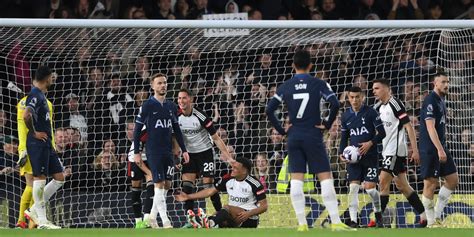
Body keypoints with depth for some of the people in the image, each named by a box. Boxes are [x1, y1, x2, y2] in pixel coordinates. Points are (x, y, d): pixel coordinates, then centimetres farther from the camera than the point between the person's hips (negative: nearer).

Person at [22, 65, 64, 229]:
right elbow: (26, 115, -29)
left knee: (59, 177, 9)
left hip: (46, 144, 10)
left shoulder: (41, 95, 17)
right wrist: (34, 133, -17)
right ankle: (41, 220, -3)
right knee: (40, 177, -6)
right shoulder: (35, 95, -14)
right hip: (37, 143, -10)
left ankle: (35, 210, 12)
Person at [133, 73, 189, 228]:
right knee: (159, 184, -10)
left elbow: (177, 130, 18)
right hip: (153, 151, -6)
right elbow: (137, 129, -4)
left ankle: (152, 217, 19)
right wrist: (136, 153, -8)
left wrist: (184, 150, 13)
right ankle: (165, 222, -11)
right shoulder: (148, 105, -6)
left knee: (167, 185, 7)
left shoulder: (171, 106, 10)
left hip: (168, 151, 6)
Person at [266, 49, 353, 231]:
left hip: (294, 137, 2)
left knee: (296, 180, 3)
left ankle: (302, 223, -2)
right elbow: (335, 104, -13)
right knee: (325, 178, -1)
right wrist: (327, 124, -1)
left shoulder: (285, 87, 5)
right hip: (313, 136, -2)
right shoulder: (318, 84, -2)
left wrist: (281, 129, 7)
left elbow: (269, 109, 0)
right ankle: (335, 221, -7)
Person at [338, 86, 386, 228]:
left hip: (370, 155, -3)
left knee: (370, 187, -8)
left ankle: (378, 212, 20)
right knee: (353, 187, -8)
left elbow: (382, 133, -3)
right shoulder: (345, 116, 7)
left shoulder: (370, 113, -5)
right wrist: (341, 153, 0)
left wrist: (370, 143, -18)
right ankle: (353, 221, -8)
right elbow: (344, 138, 15)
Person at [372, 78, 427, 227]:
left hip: (396, 150, -9)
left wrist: (415, 150, -17)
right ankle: (424, 215, 15)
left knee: (383, 183, -13)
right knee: (402, 186, 10)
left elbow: (409, 126, -14)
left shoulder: (395, 103, -11)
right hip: (386, 151, 9)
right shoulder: (378, 108, 13)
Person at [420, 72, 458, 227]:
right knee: (431, 183, -5)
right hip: (430, 149, -10)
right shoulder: (430, 101, -14)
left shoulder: (441, 100, 16)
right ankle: (431, 222, 0)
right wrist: (440, 149, -25)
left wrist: (443, 149, 20)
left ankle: (437, 214, 13)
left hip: (441, 148, 10)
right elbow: (430, 127, -20)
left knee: (453, 179, 7)